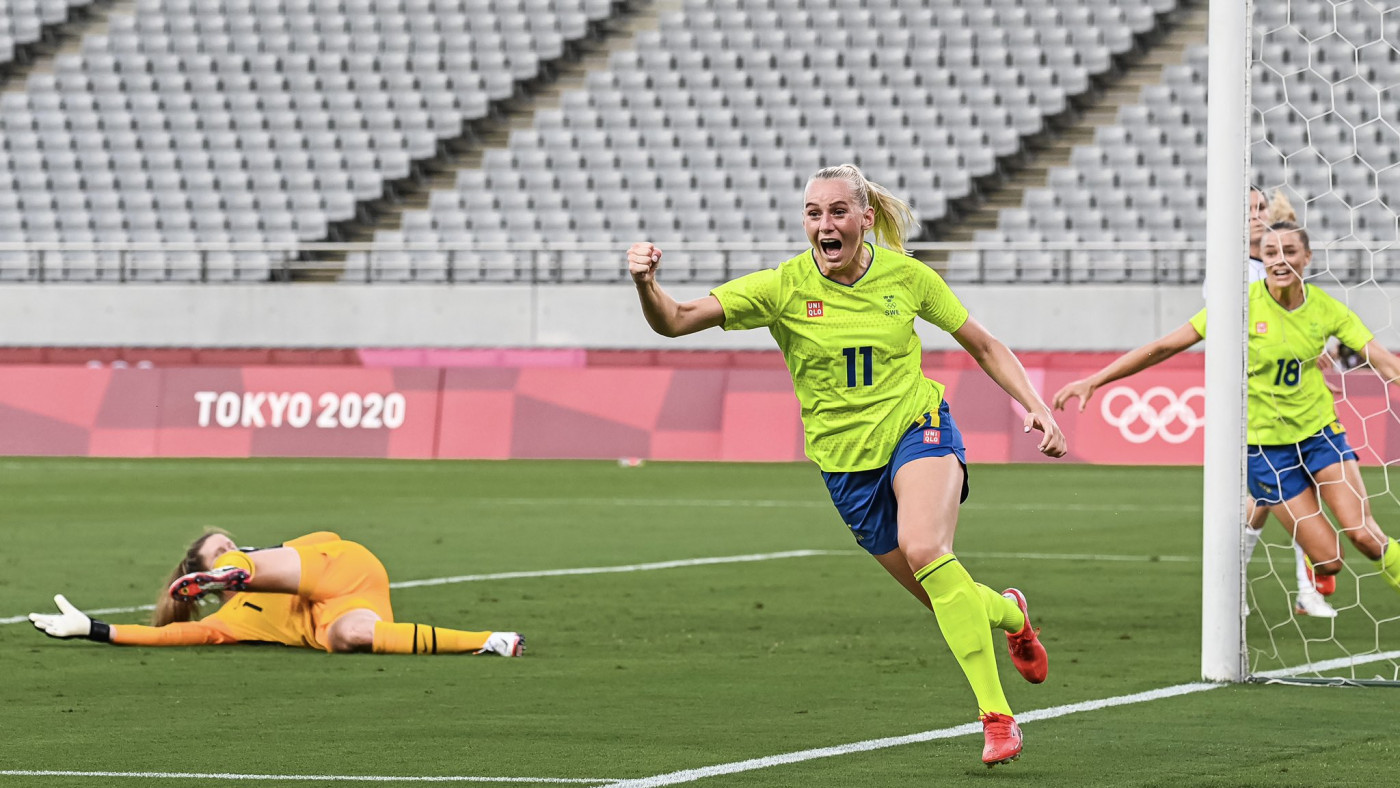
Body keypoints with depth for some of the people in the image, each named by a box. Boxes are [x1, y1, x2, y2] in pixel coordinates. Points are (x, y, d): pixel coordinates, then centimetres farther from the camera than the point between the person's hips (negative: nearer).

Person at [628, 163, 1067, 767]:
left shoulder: (906, 277, -6)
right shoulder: (783, 288, -9)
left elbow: (982, 345, 9)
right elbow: (675, 321, -17)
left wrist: (1036, 407, -2)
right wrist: (646, 284, -39)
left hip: (917, 429, -2)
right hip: (846, 463, 2)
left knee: (924, 550, -32)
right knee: (946, 599, 7)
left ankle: (997, 716, -27)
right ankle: (1007, 613, 46)